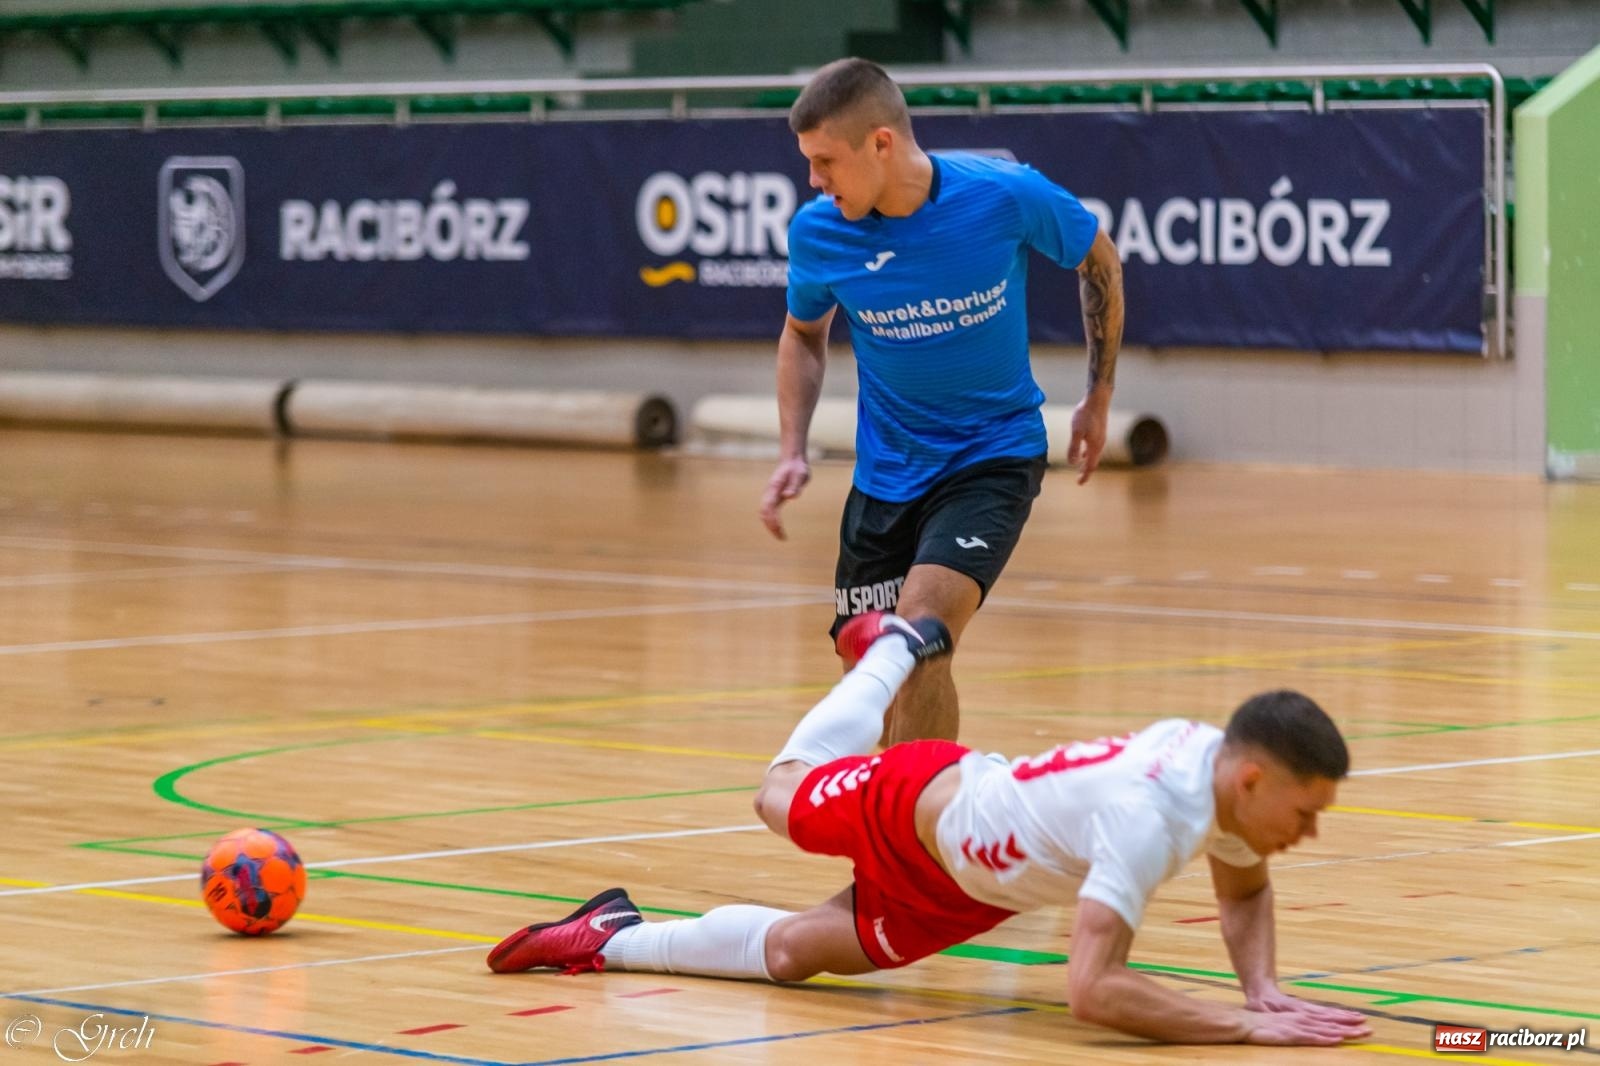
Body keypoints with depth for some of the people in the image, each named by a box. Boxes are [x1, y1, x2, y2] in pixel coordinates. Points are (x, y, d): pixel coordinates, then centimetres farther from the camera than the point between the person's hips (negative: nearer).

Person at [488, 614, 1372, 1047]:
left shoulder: (1223, 765, -20)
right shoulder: (1151, 818, -43)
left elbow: (1243, 889, 3)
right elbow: (1091, 989, -48)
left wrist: (1263, 985, -16)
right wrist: (1248, 1027, -50)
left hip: (956, 891, 7)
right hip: (917, 809, -7)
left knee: (786, 952, 29)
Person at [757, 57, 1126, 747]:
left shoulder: (1008, 196, -20)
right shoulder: (817, 232, -12)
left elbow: (1099, 261, 2)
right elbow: (804, 334, 10)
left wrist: (1099, 397, 7)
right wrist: (792, 452, -2)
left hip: (995, 453, -4)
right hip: (886, 472, 4)